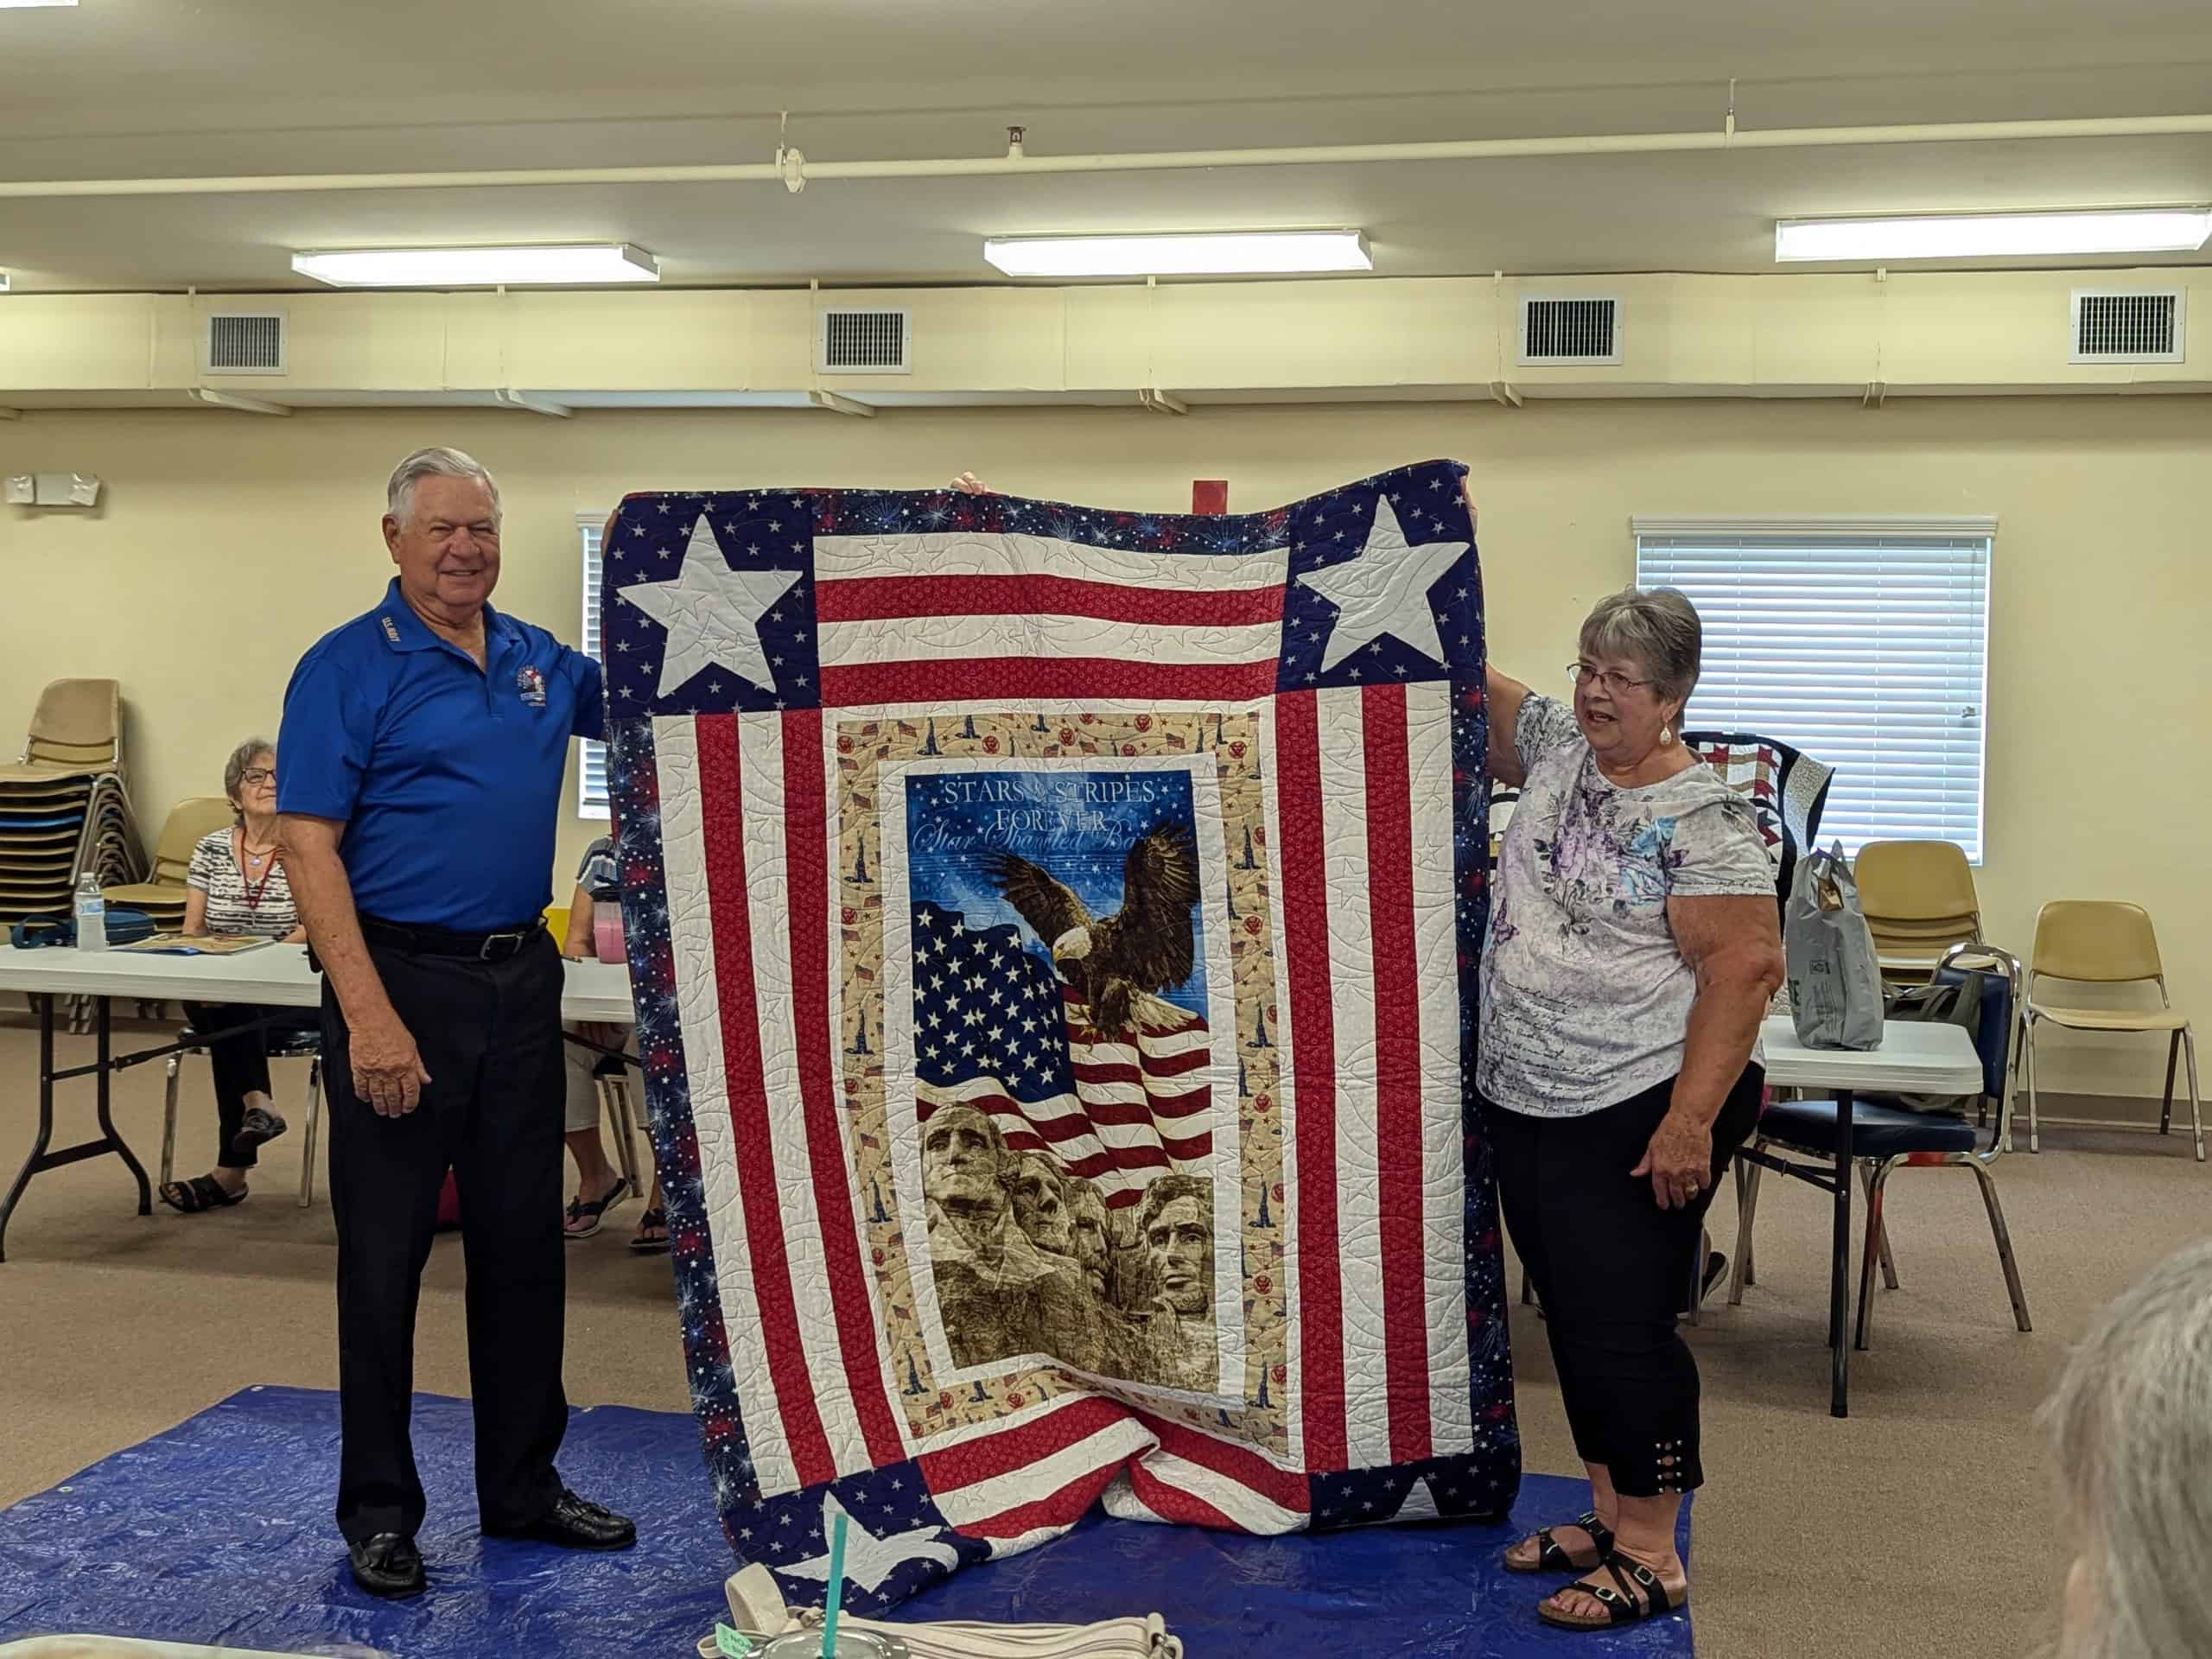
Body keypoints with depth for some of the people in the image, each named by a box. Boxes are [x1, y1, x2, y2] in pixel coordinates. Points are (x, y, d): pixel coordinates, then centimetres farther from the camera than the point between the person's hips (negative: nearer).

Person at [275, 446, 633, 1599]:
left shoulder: (542, 663, 9)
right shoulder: (349, 668, -8)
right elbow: (308, 847, -14)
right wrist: (370, 1016, -22)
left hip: (523, 979, 6)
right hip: (402, 981, -6)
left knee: (523, 1244, 12)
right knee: (385, 1253, 4)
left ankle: (523, 1486, 26)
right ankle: (378, 1511, 17)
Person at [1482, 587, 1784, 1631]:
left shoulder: (1698, 818, -15)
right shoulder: (1558, 747, 7)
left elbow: (1745, 966, -20)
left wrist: (1690, 1120, -24)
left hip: (1640, 1112, -8)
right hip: (1527, 1105, 8)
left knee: (1621, 1325, -4)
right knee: (1574, 1317, 15)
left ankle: (1652, 1557, 8)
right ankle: (1608, 1516, 29)